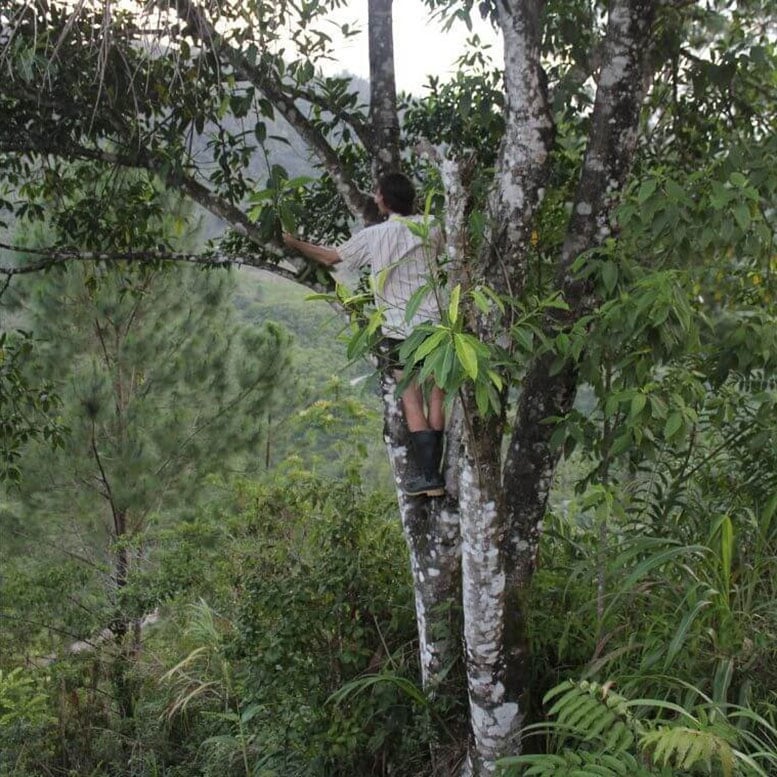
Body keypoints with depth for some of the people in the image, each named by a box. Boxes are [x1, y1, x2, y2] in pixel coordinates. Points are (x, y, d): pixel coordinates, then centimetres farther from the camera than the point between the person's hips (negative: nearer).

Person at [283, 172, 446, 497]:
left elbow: (331, 257, 9)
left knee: (412, 403, 1)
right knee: (435, 400, 7)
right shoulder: (429, 229, 4)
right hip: (433, 324, 3)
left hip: (400, 329, -3)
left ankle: (429, 477, -2)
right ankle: (435, 472, 11)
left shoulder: (374, 236, -4)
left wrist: (295, 243, 24)